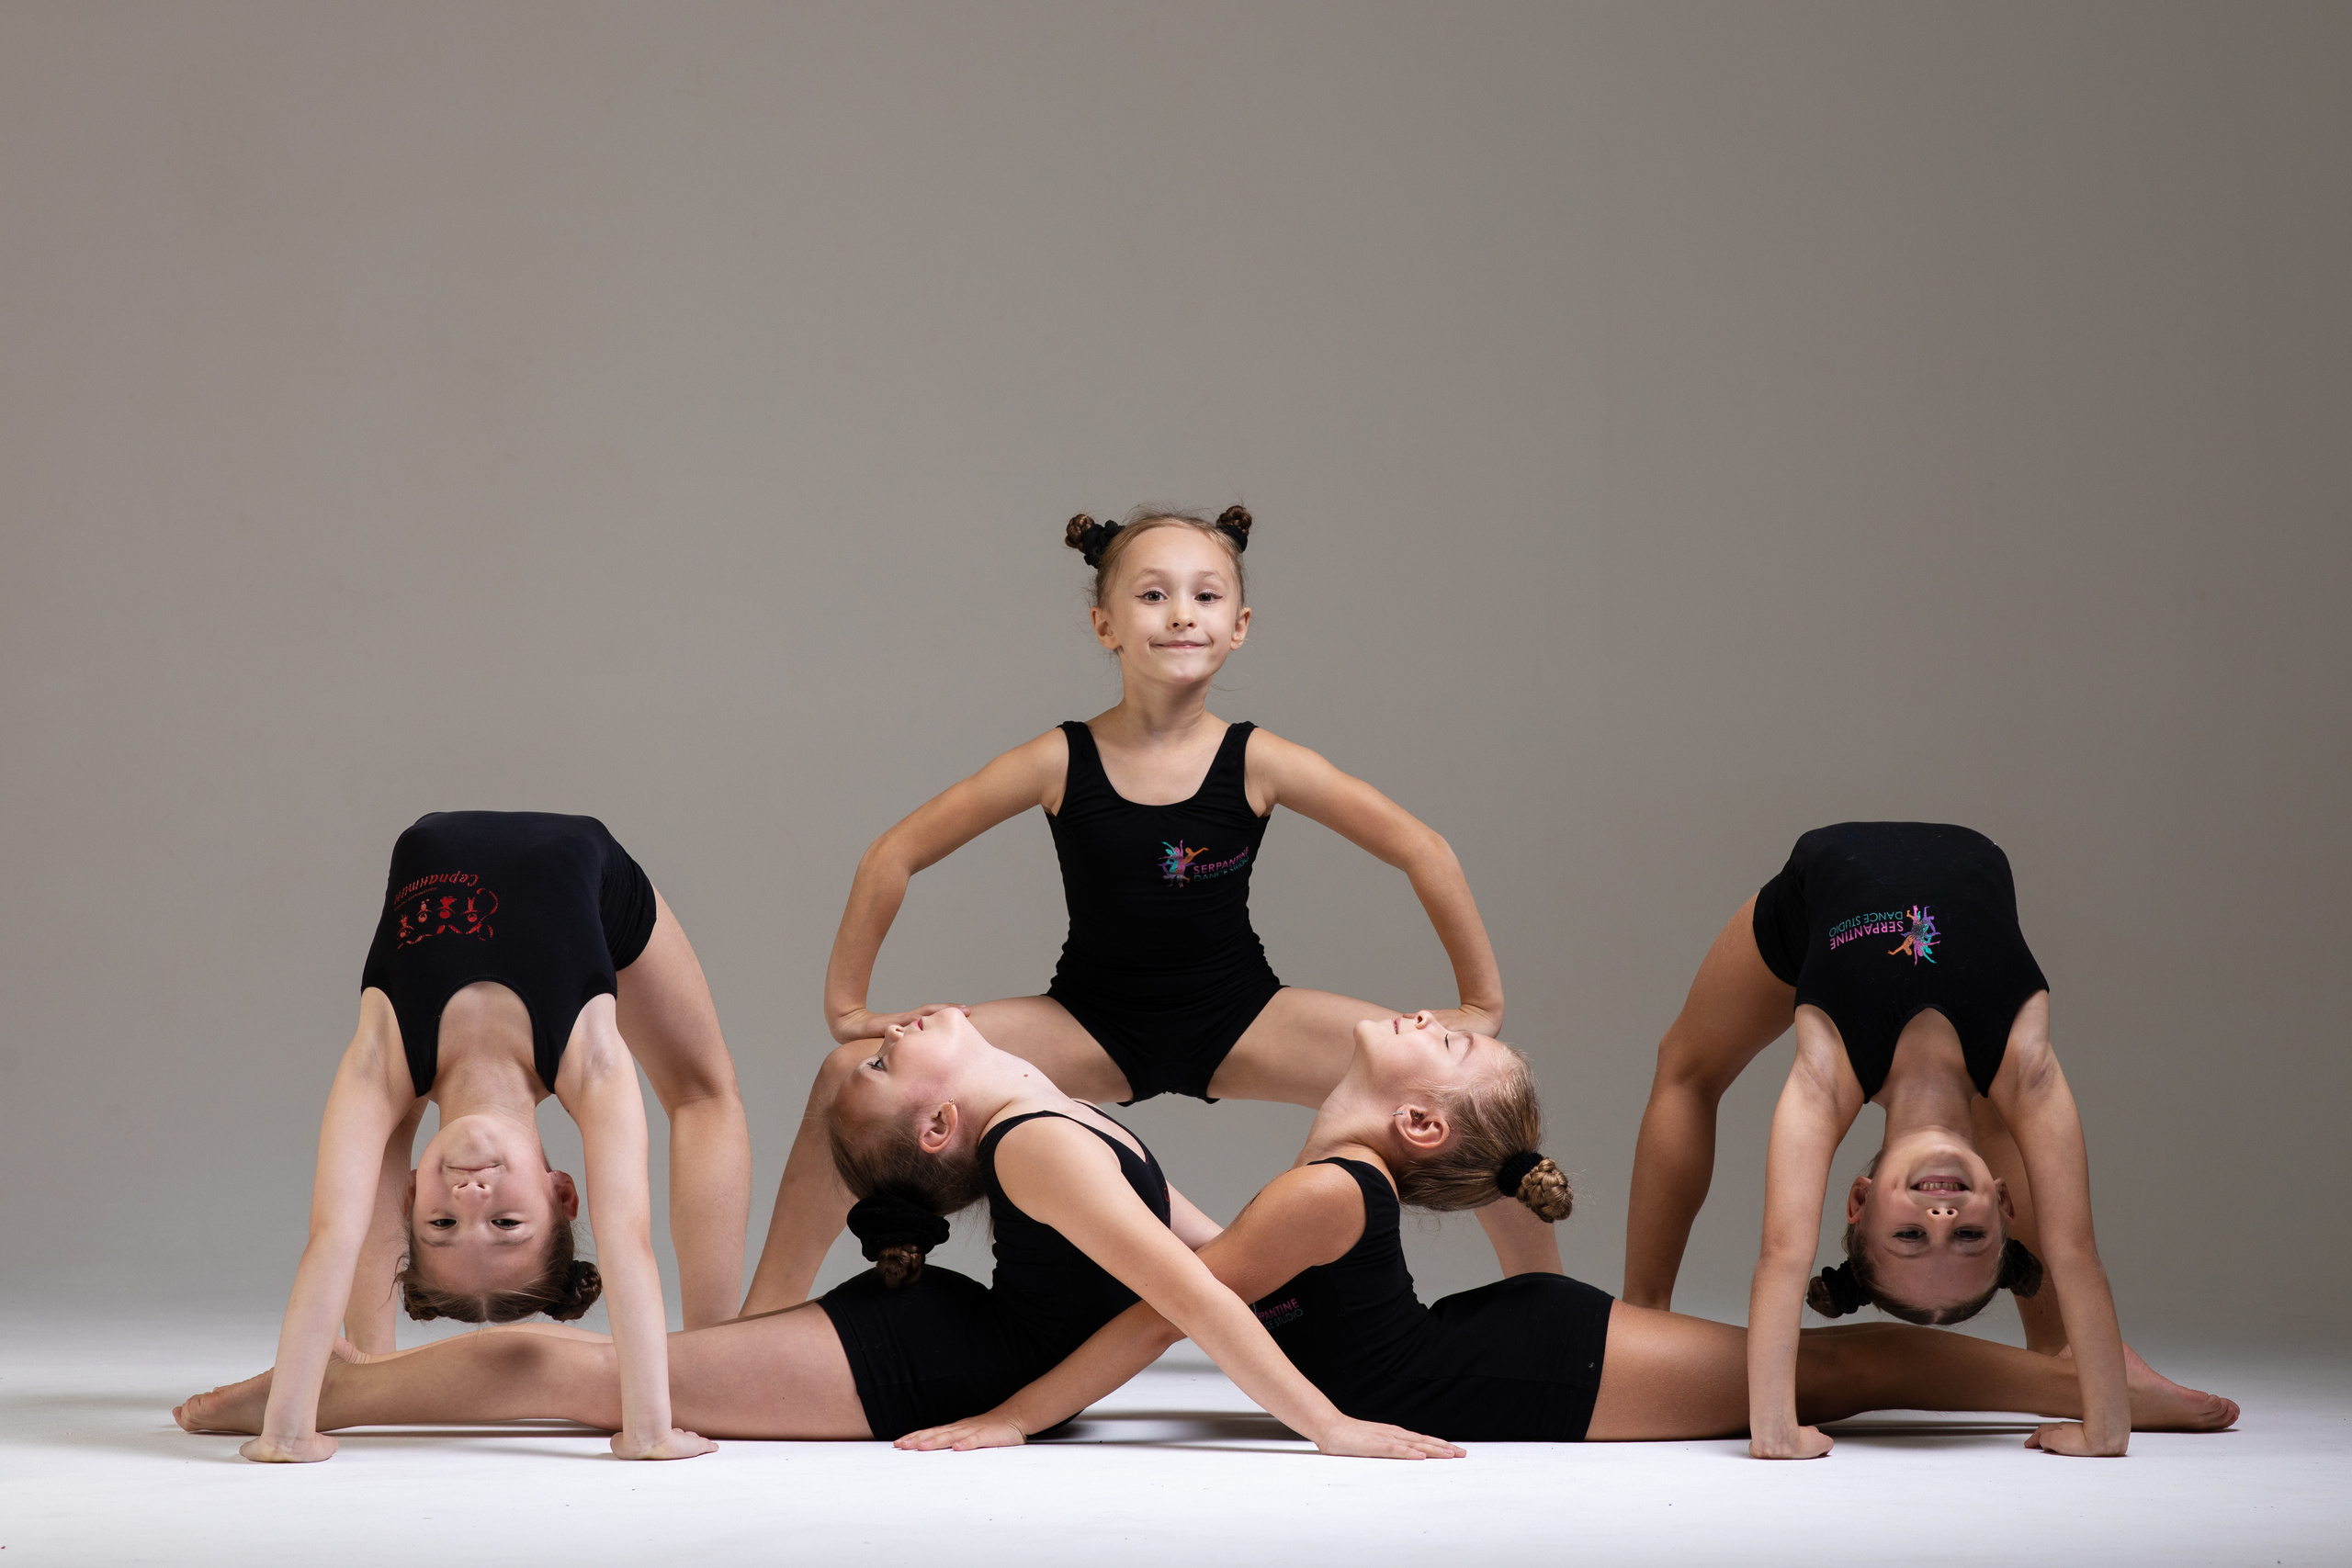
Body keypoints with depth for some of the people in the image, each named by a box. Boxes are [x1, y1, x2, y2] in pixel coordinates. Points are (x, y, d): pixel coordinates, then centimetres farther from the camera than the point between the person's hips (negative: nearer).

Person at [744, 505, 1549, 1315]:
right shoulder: (1059, 763, -14)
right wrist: (845, 1006, -4)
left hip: (1240, 1022, 0)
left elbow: (1424, 852, -6)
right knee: (855, 1076, -19)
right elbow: (894, 855, -5)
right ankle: (762, 1323, -5)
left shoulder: (1258, 762, -13)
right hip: (1092, 1028, 0)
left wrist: (1481, 1005, -4)